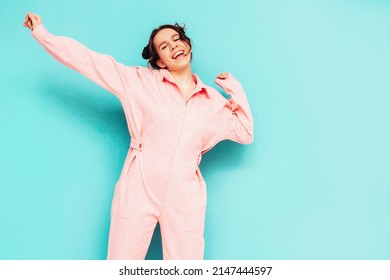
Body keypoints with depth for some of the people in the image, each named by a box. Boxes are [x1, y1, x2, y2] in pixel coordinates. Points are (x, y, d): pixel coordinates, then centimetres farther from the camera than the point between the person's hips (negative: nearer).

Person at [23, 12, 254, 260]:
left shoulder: (213, 100, 12)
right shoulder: (141, 81, 4)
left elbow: (245, 133, 18)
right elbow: (90, 60, 5)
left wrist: (235, 90, 10)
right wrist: (42, 33, 6)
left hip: (185, 200, 2)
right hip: (138, 191, -1)